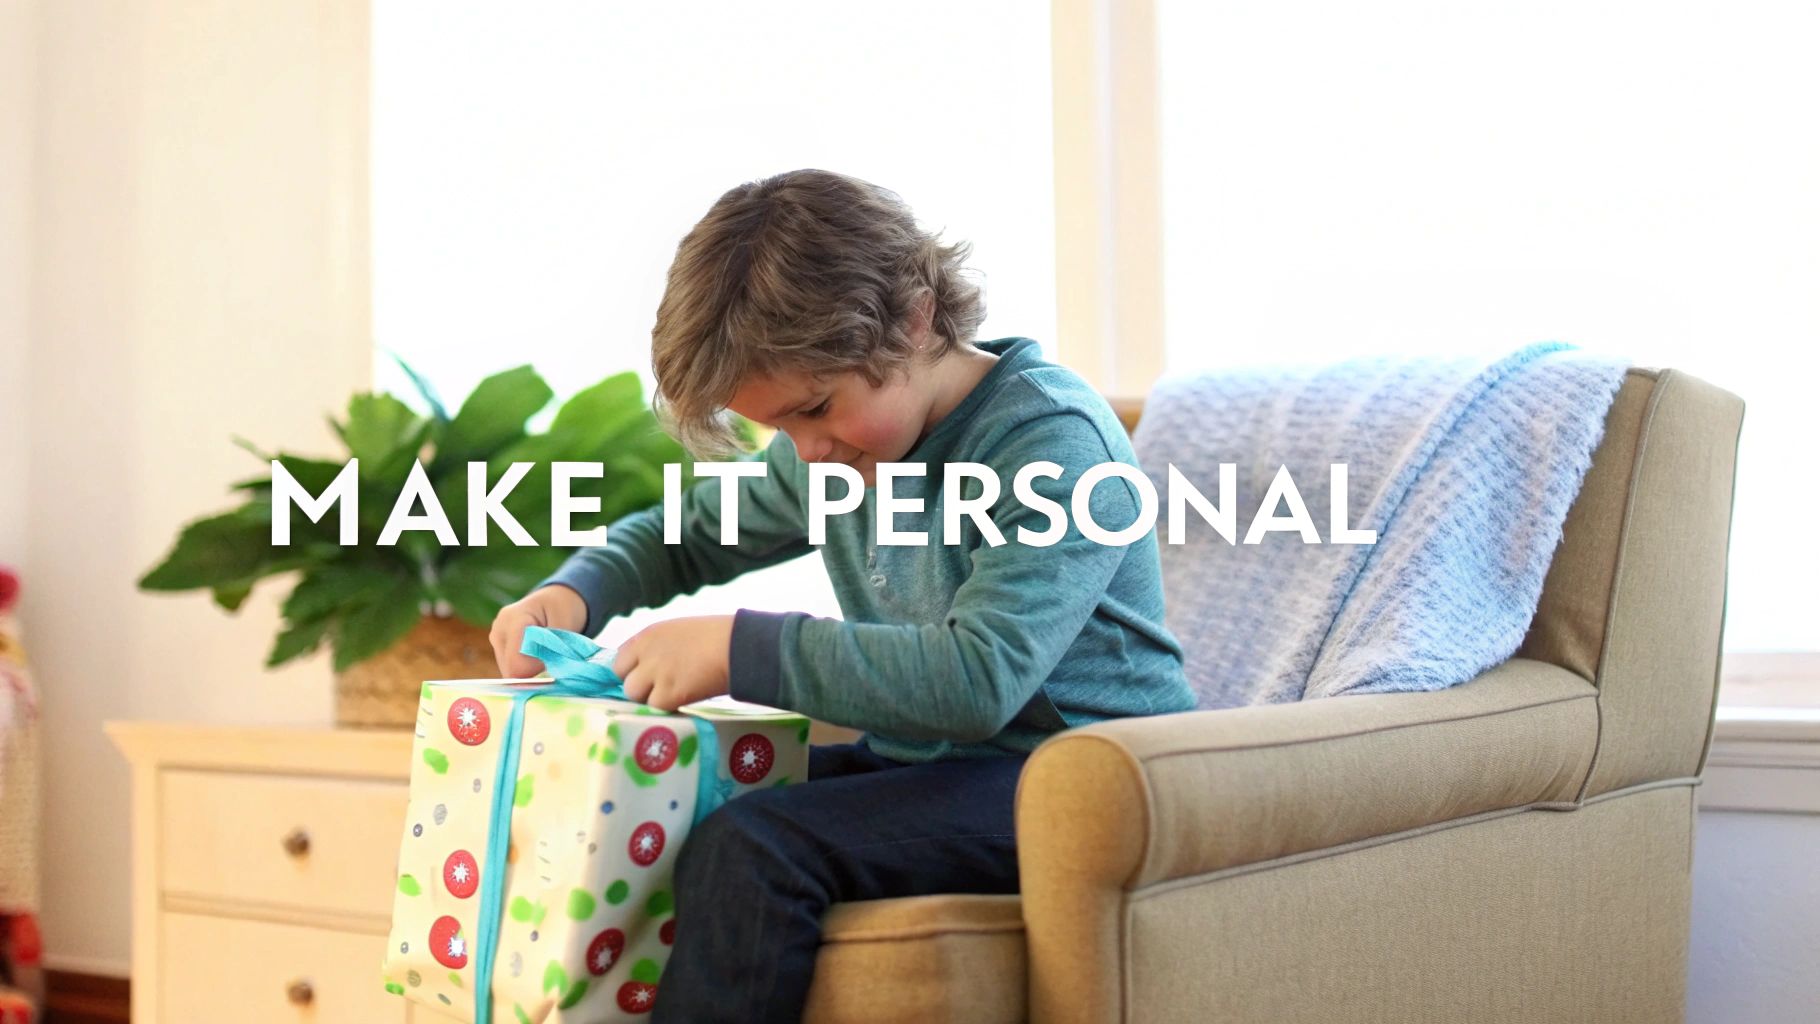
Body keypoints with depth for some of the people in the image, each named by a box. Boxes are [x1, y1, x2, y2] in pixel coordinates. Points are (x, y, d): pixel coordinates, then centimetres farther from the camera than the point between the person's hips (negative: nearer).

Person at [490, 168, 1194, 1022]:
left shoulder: (1053, 441, -18)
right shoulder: (827, 448, 6)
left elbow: (981, 678, -31)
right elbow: (684, 534, 22)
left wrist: (740, 648, -29)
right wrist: (571, 593, 0)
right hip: (916, 758, 8)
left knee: (747, 850, -28)